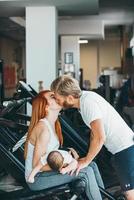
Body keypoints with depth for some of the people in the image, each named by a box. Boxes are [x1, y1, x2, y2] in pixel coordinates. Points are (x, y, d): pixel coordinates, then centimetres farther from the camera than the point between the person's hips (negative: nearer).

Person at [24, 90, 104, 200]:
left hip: (44, 171, 9)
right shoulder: (43, 129, -22)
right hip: (36, 179, -9)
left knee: (92, 165, 5)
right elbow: (36, 164, -23)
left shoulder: (53, 125, 7)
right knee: (86, 171, -18)